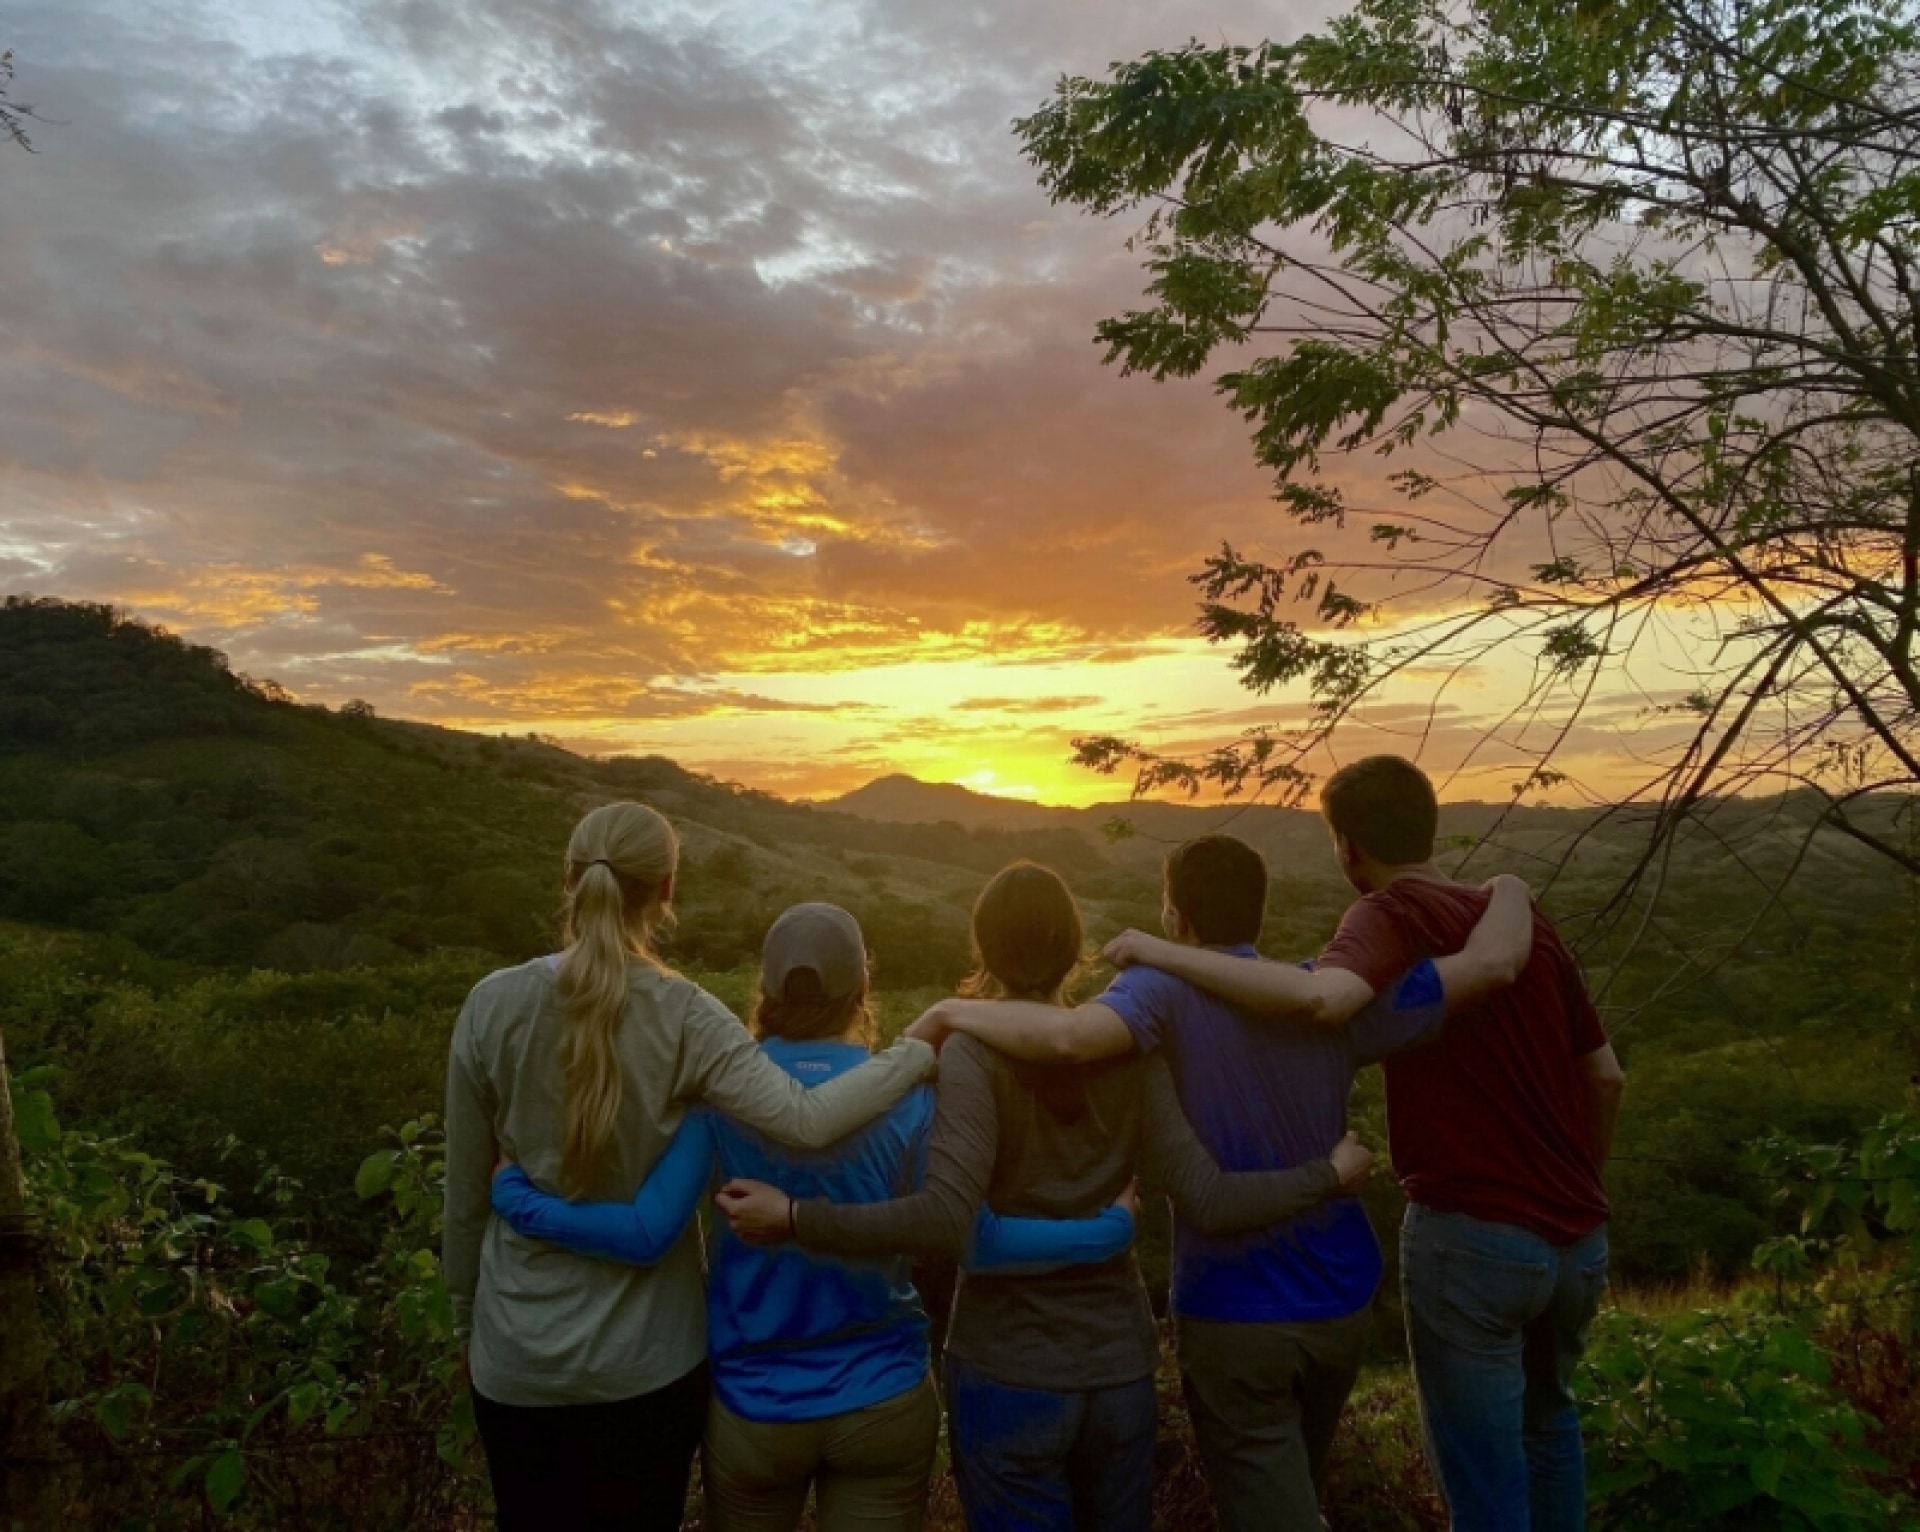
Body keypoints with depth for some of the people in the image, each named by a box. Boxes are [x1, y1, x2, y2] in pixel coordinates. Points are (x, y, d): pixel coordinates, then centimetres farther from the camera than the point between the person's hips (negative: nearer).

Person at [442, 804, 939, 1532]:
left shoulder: (493, 1004, -10)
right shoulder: (682, 1015, -16)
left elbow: (466, 1194, -2)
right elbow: (806, 1121, -28)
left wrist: (467, 1319, 13)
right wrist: (919, 1051, -14)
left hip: (518, 1357, 1)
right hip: (649, 1357, -1)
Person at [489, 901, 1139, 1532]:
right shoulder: (908, 1093, -13)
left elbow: (647, 1233, -17)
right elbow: (974, 1241, -14)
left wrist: (511, 1192, -5)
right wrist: (1111, 1227, -3)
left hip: (753, 1407, 1)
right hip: (883, 1405, 0)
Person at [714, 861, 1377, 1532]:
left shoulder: (975, 1052, -16)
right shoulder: (1128, 1051, -5)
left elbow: (944, 1219, -28)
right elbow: (1211, 1204, -10)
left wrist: (793, 1216, -23)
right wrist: (1329, 1175, 4)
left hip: (1007, 1373, -4)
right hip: (1120, 1365, 4)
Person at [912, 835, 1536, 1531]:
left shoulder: (1167, 989, -19)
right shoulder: (1334, 998, -7)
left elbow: (1071, 1036, -40)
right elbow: (1494, 962, -8)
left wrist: (950, 1012, -24)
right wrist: (1508, 889, 13)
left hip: (1233, 1316, -5)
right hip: (1343, 1303, 5)